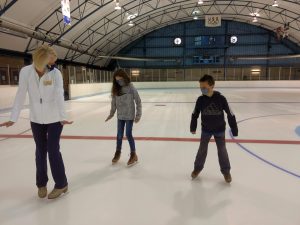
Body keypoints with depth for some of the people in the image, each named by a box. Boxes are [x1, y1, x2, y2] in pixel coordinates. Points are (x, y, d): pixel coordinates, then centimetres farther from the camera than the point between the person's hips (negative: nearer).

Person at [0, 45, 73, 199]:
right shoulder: (25, 71, -11)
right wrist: (13, 119, -12)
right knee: (40, 151, 13)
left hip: (54, 119, -2)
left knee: (53, 151, 1)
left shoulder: (55, 73, -15)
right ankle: (41, 184, 34)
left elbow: (59, 96, -23)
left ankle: (61, 184, 20)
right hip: (36, 119, 2)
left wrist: (62, 117, -34)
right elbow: (20, 95, -10)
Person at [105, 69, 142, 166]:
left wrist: (138, 114, -14)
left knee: (128, 134, 1)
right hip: (120, 116, 4)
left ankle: (133, 154, 19)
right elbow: (114, 102, 8)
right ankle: (118, 152, 35)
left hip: (129, 115, -4)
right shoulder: (116, 89, 0)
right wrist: (111, 113, 5)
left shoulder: (131, 87, -14)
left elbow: (138, 101, -12)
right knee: (119, 135, 13)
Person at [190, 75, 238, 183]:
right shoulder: (200, 99, -14)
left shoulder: (220, 98, -20)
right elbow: (195, 114, 0)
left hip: (219, 129, -1)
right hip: (206, 129, 1)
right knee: (202, 149, 11)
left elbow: (230, 114, -12)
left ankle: (226, 171, 26)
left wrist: (234, 129, -8)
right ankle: (197, 168, 30)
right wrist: (193, 127, 7)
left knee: (222, 150, 8)